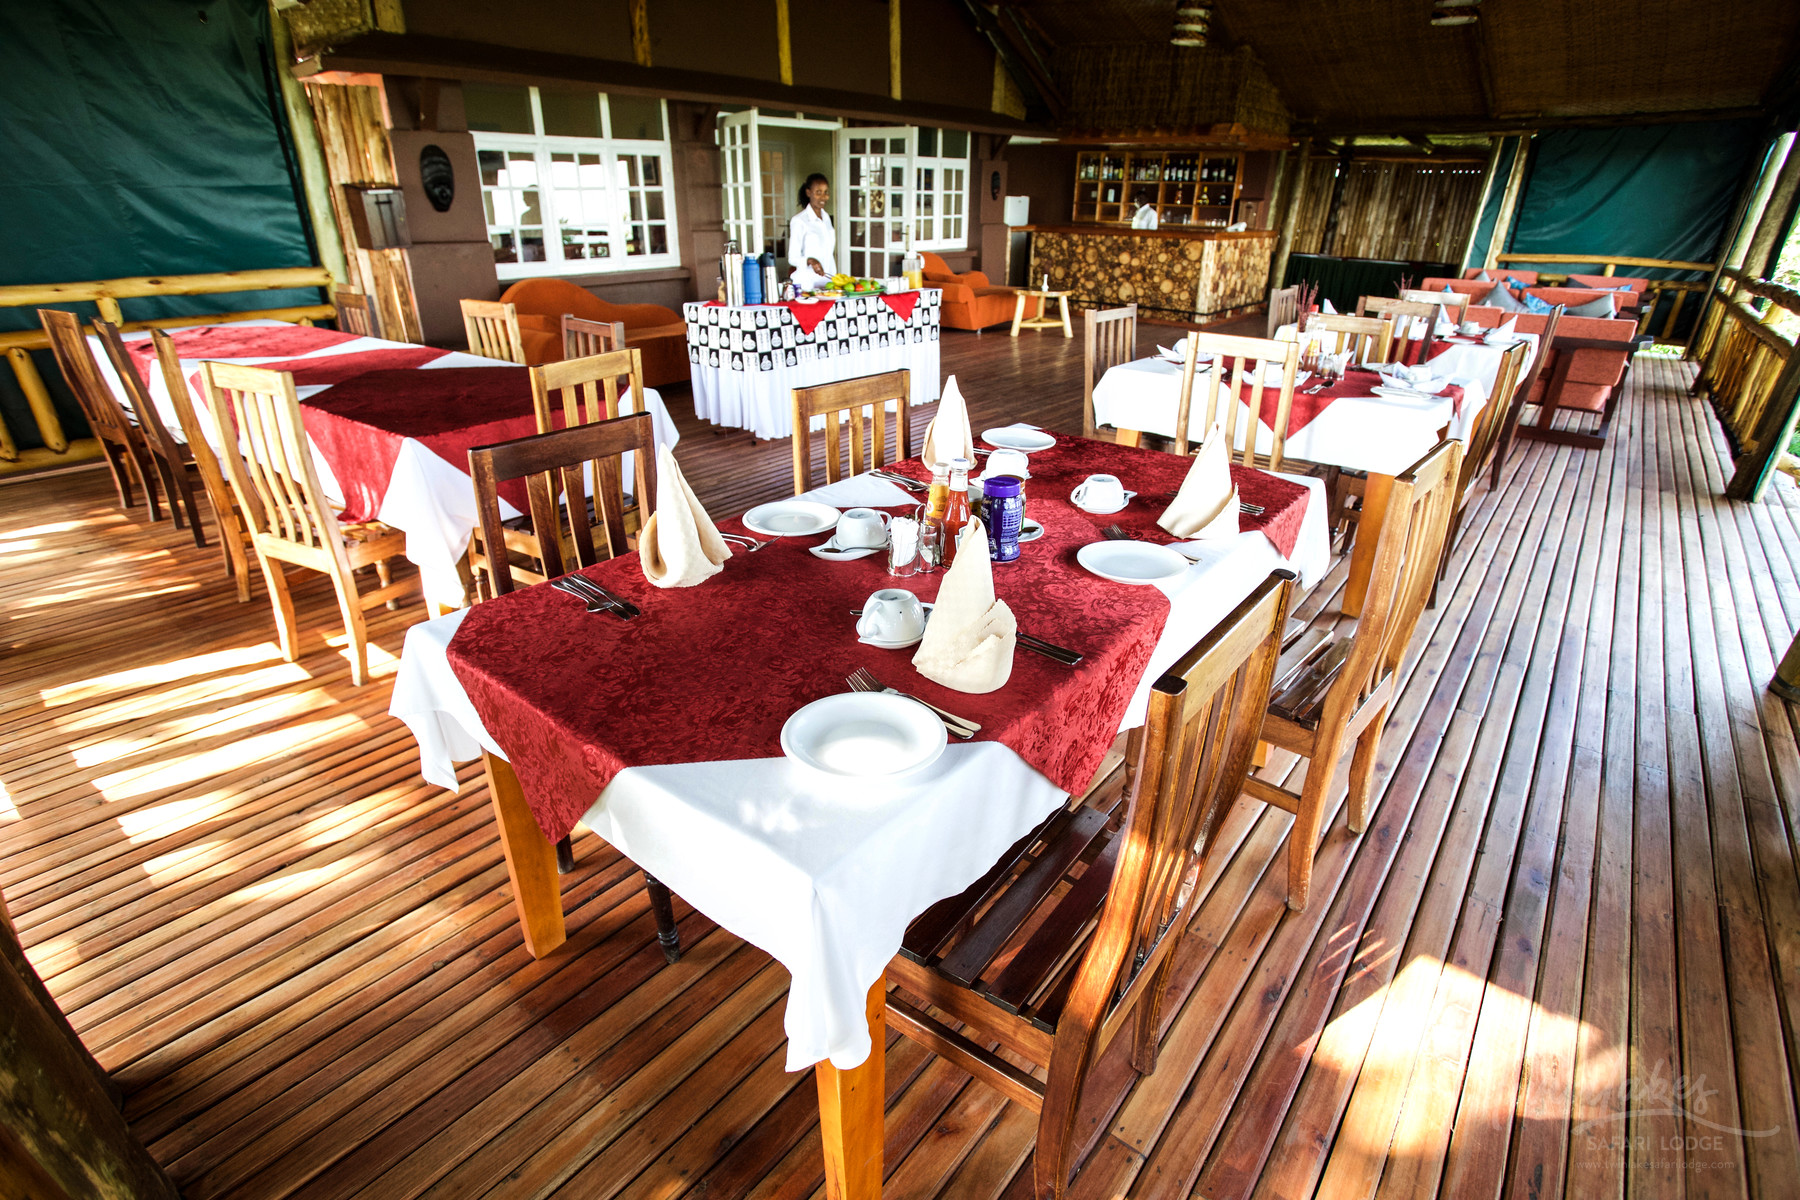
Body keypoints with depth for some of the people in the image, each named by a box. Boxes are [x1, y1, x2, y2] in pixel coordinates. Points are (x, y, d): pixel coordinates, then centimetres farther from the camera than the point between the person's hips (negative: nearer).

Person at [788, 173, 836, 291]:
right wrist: (810, 261, -27)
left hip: (828, 282, 6)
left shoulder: (826, 217, 16)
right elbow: (793, 257, -8)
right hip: (807, 284, -6)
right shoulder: (799, 220, -6)